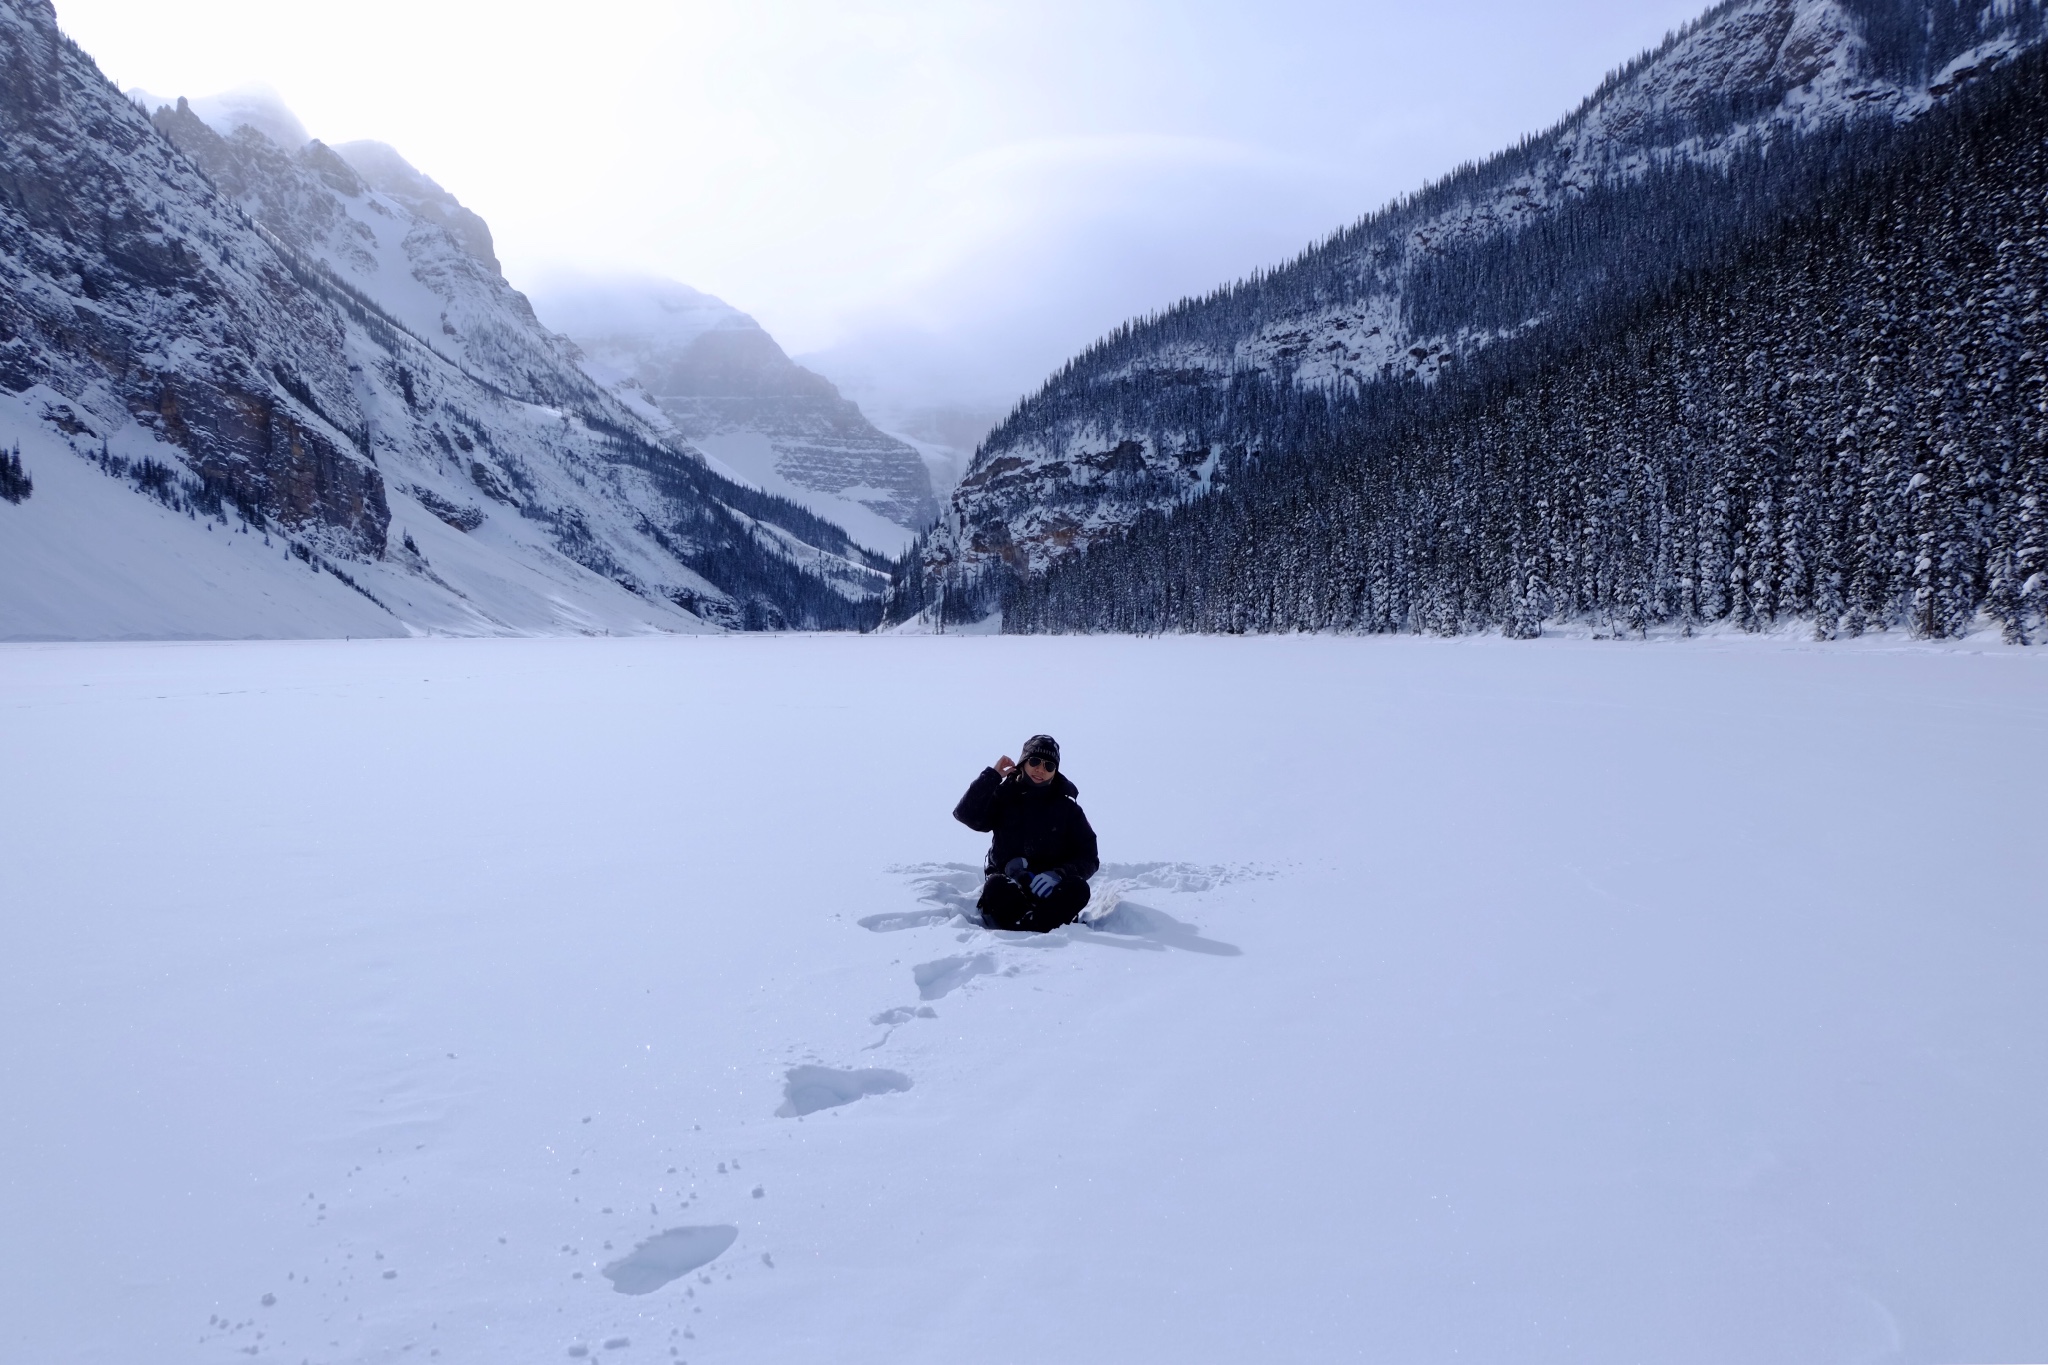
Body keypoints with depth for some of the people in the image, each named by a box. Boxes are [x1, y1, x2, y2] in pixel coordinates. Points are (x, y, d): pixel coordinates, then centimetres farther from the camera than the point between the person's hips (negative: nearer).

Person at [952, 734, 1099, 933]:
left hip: (1049, 892, 1)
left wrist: (1057, 875, -17)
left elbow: (1088, 858, 2)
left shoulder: (1067, 809, 8)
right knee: (995, 885, -34)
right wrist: (992, 775, -5)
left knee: (1078, 888, -31)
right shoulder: (1004, 797, 8)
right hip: (1008, 891, 0)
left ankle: (1021, 930, -42)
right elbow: (965, 814, -8)